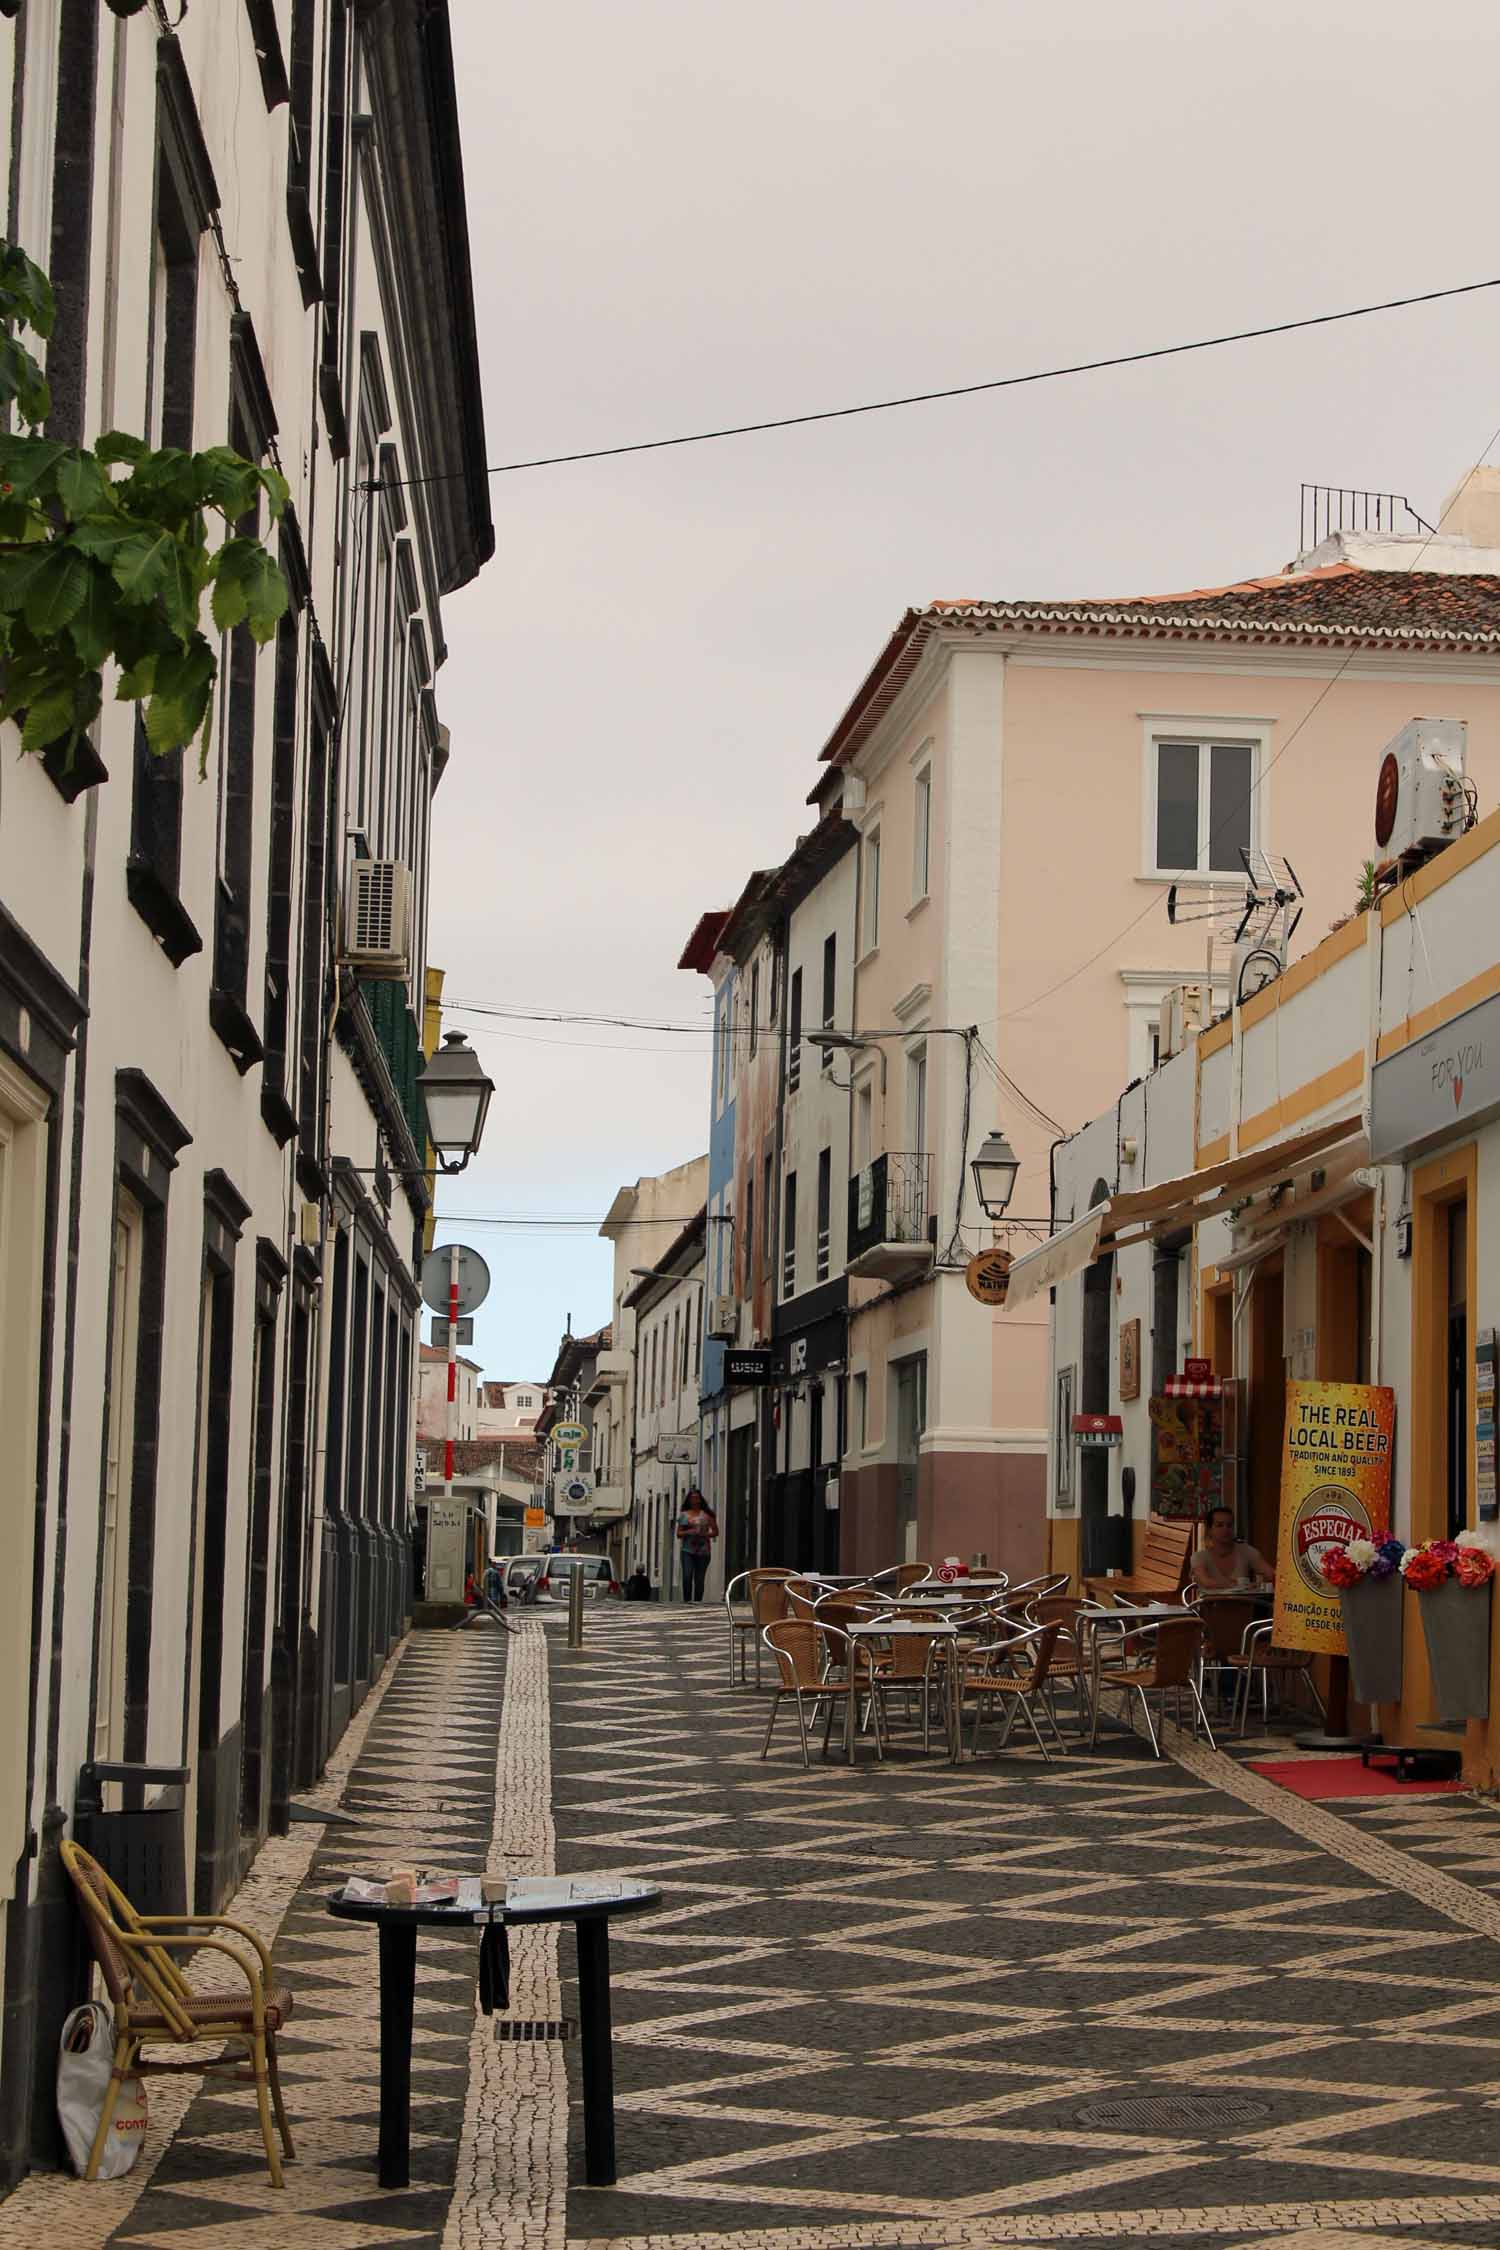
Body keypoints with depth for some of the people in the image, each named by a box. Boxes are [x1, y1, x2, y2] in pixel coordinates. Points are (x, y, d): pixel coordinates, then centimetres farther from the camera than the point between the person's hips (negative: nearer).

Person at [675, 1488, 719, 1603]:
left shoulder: (706, 1515, 8)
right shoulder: (684, 1515, 10)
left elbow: (715, 1532, 9)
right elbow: (678, 1533, 10)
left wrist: (704, 1534, -9)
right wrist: (688, 1532, -10)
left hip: (703, 1551, 0)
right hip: (688, 1550, 0)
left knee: (699, 1579, 0)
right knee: (687, 1577, -16)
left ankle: (697, 1602, 5)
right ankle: (687, 1601, -10)